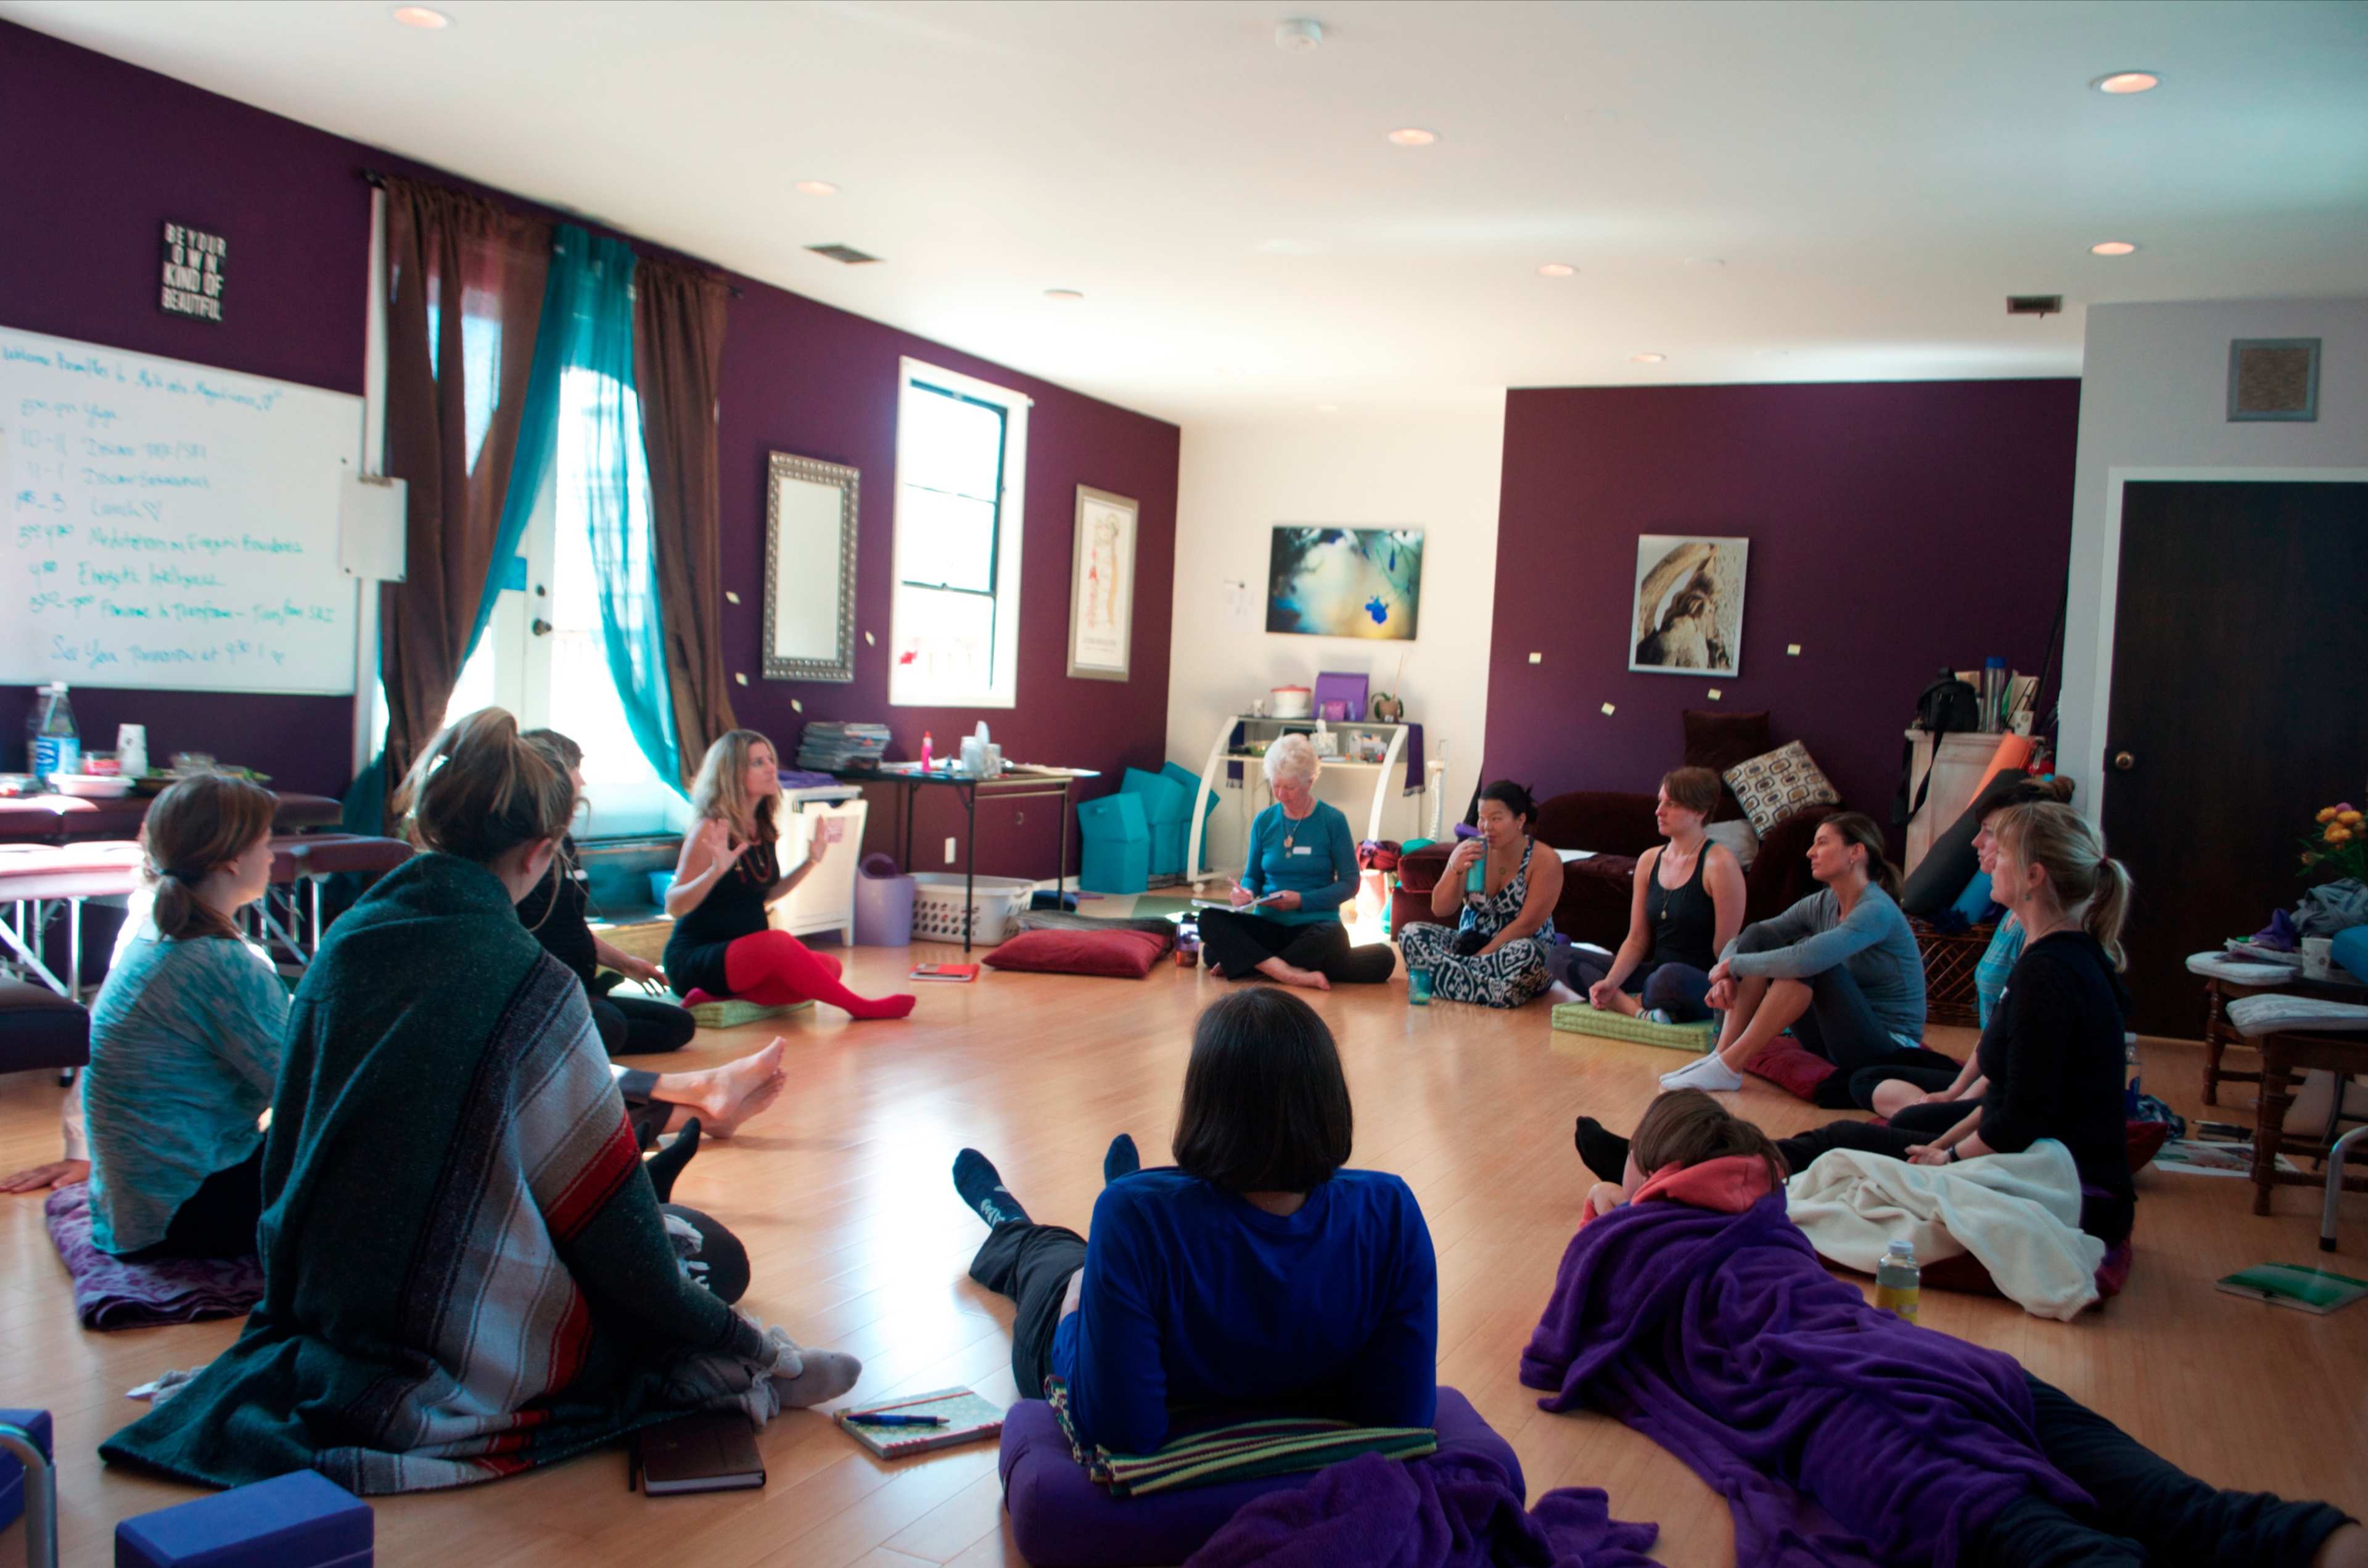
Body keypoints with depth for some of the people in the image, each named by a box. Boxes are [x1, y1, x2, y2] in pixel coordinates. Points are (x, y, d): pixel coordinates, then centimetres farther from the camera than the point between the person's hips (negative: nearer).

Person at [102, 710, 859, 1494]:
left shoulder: (344, 944, -3)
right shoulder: (529, 983, -21)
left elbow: (290, 1147, 9)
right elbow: (605, 1204, -13)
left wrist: (304, 1296, 26)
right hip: (483, 1354, -7)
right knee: (709, 1248, 14)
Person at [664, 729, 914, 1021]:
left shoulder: (763, 829, 8)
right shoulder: (711, 831, -14)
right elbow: (674, 906, -17)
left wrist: (811, 862, 12)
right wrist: (716, 871, -32)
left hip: (745, 957, 8)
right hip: (696, 957, -8)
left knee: (830, 967, -16)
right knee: (778, 942, -35)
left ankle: (719, 996, -18)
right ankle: (860, 1007, -19)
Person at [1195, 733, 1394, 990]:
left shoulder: (1333, 821, -2)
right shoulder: (1264, 821, 6)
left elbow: (1349, 884, -2)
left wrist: (1302, 900, -15)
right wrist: (1247, 893, -9)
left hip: (1317, 925, -2)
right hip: (1268, 923, 3)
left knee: (1332, 939, -39)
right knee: (1209, 919, -25)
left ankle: (1244, 961, -19)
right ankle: (1293, 975, -36)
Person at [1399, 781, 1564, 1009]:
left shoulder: (1545, 860, -11)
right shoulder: (1468, 850, -1)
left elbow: (1527, 924, -16)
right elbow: (1440, 910, -4)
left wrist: (1482, 955, -22)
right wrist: (1456, 870, -21)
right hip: (1469, 943, 4)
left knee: (1527, 954, -39)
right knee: (1410, 934, -20)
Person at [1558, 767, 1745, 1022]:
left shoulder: (1719, 863, -12)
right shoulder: (1649, 860, 9)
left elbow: (1725, 948, -11)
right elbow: (1637, 941, 7)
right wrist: (1610, 982, -8)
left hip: (1704, 990, -7)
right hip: (1655, 976, 7)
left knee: (1671, 976, -43)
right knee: (1561, 957, -6)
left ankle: (1630, 1003, -9)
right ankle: (1639, 1009, -24)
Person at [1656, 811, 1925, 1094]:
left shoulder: (1877, 911, -21)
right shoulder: (1821, 904, 3)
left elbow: (1806, 959, -36)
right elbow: (1745, 940, 4)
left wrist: (1734, 964, -24)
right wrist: (1727, 975, -17)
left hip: (1888, 1047, -7)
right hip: (1834, 1034, 8)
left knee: (1808, 961, -31)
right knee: (1758, 937, -6)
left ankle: (1728, 1069, -28)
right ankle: (1721, 1055, -15)